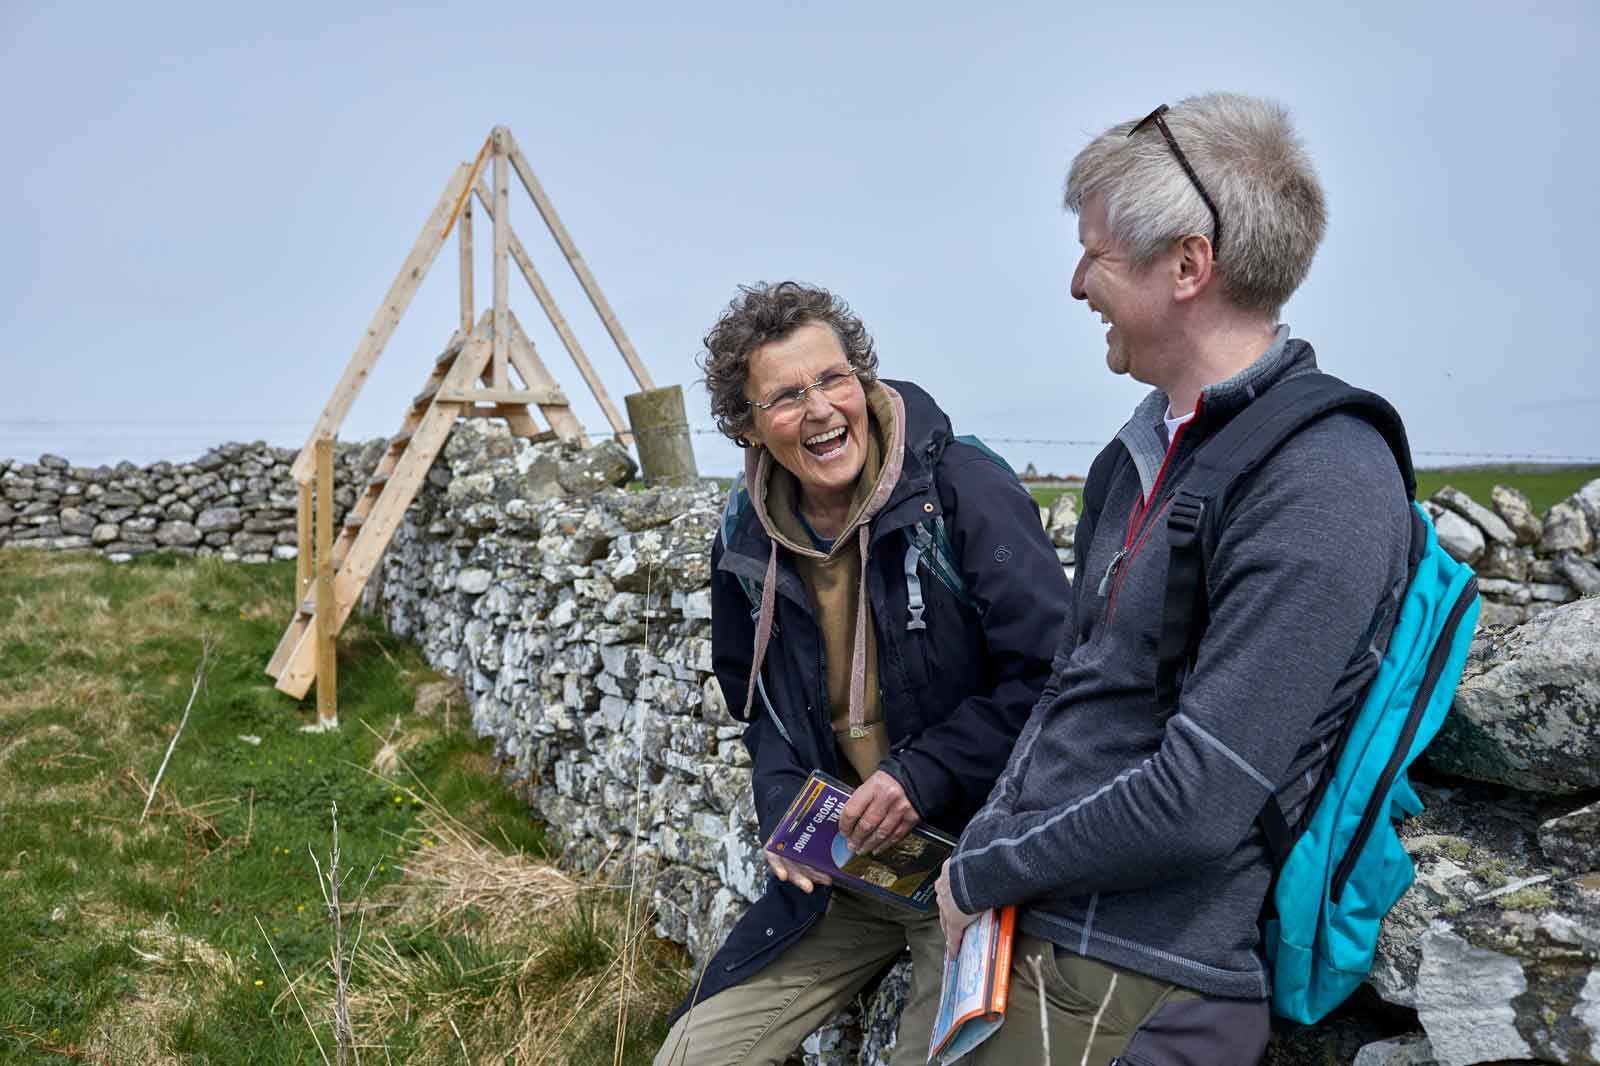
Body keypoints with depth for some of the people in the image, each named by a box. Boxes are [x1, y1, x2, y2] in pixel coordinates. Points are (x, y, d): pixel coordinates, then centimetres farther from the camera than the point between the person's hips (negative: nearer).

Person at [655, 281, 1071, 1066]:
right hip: (839, 863, 5)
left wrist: (923, 776, -21)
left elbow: (1055, 673, -18)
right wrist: (783, 808, 0)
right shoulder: (747, 538, 0)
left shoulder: (965, 488, -18)